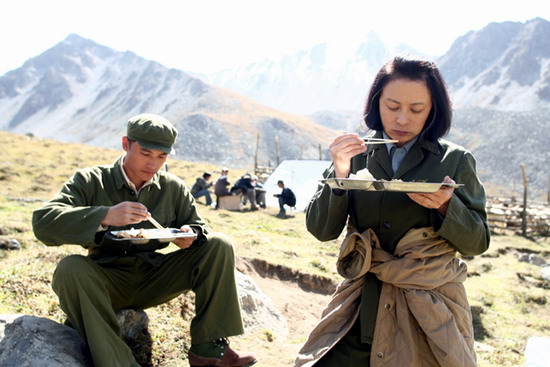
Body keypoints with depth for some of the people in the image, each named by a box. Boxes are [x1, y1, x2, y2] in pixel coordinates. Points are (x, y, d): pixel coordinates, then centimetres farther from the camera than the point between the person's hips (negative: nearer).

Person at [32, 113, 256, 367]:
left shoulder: (173, 188, 4)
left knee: (219, 245, -13)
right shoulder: (90, 181, -6)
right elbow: (42, 222, -18)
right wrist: (105, 216, -34)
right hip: (107, 283, -2)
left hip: (154, 280, 3)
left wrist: (191, 235, -17)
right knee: (71, 268, -35)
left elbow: (199, 226, 10)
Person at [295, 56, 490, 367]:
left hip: (429, 314, 0)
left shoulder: (456, 161, -2)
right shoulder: (356, 156, 1)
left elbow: (478, 242, 0)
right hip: (362, 308, 1)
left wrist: (446, 206, -20)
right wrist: (339, 174, -19)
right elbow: (321, 230, -4)